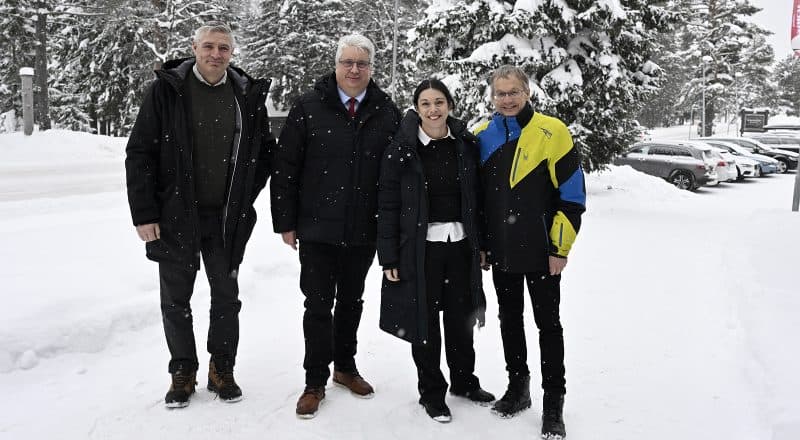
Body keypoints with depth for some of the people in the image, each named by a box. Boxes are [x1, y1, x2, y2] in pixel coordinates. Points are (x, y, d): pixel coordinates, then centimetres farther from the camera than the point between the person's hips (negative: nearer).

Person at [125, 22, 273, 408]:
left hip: (227, 218, 2)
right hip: (175, 216, -1)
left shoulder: (248, 95, 1)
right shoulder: (166, 90, -5)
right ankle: (183, 372, 26)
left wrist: (245, 199, 4)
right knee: (176, 299, 9)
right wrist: (144, 214, -10)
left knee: (226, 296, 11)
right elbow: (139, 153, -6)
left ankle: (222, 369, 28)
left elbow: (265, 151, 12)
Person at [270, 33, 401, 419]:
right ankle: (315, 382, 17)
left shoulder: (388, 113, 1)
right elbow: (284, 167, -4)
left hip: (364, 231, 2)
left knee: (351, 301, 17)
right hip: (317, 229, -2)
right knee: (319, 305, 4)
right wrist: (285, 222, -5)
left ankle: (345, 367, 34)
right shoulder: (308, 108, -5)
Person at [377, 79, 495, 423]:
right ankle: (431, 392, 23)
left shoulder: (466, 144, 4)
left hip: (460, 243, 3)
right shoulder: (401, 149, -6)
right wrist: (389, 257, -8)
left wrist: (482, 244, 9)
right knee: (425, 320, 6)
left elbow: (477, 197, 10)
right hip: (420, 248, -3)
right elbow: (388, 206, -6)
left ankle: (463, 381, 35)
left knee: (461, 317, 14)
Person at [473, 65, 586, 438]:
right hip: (500, 252, 5)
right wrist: (479, 244, 11)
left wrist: (560, 248, -11)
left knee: (548, 324, 4)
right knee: (510, 321, 15)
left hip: (541, 252, -4)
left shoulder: (551, 132, -9)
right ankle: (517, 387, 32)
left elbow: (572, 192, -9)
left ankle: (553, 404, 16)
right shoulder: (481, 136, 5)